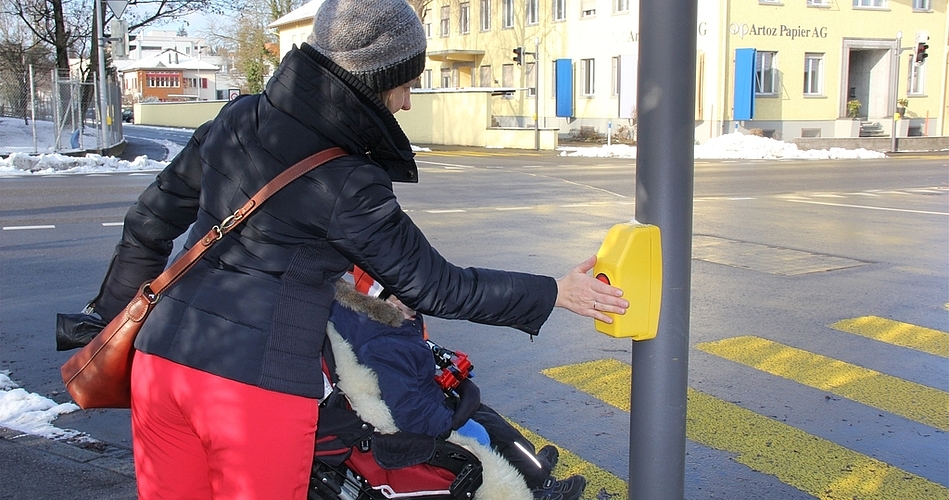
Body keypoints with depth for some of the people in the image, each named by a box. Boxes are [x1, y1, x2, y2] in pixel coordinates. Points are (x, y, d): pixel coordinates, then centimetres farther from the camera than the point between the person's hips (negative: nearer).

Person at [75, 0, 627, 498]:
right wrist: (553, 293, 2)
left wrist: (115, 315, 25)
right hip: (260, 388, -6)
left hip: (161, 357, 6)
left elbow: (152, 218, 12)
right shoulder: (346, 186, -15)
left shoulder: (238, 120, 3)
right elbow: (435, 286, -7)